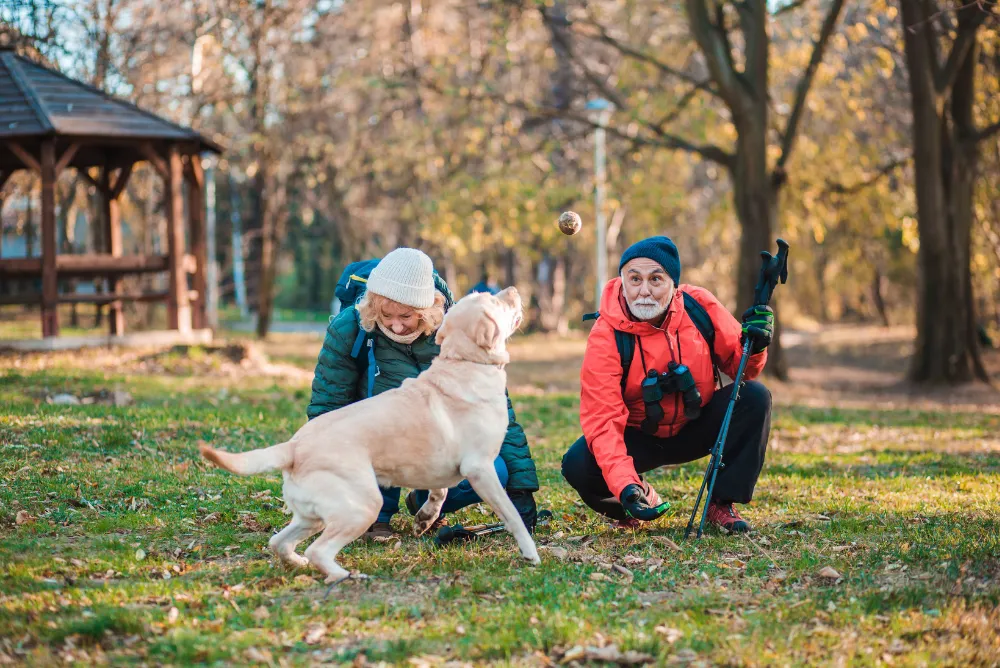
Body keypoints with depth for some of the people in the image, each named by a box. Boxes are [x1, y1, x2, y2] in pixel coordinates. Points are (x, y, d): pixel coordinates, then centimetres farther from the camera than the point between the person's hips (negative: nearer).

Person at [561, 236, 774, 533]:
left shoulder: (699, 306, -14)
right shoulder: (605, 337, -23)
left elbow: (736, 364, -1)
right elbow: (602, 419, -28)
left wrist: (754, 347, -27)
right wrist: (624, 485, -42)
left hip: (696, 426, 2)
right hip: (639, 438, -2)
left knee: (755, 397, -23)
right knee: (578, 465, -29)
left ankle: (722, 503, -10)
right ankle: (641, 498, 5)